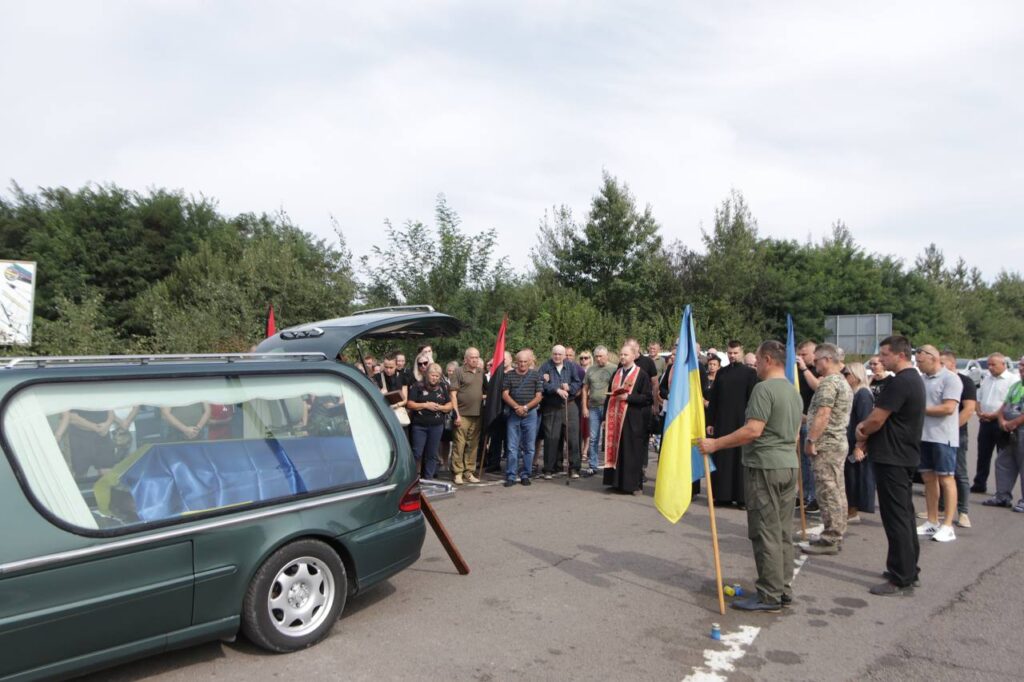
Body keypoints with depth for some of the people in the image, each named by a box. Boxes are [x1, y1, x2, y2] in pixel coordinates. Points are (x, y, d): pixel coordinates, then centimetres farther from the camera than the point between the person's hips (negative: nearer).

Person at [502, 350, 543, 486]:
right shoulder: (509, 375, 5)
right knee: (512, 447, 0)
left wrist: (525, 407, -12)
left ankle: (525, 475, 14)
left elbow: (538, 396, 0)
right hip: (513, 414, 0)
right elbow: (505, 394, 0)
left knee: (529, 447, 4)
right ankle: (511, 476, 4)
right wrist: (516, 407, -13)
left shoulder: (536, 375, 3)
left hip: (530, 414, 0)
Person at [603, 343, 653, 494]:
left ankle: (633, 484, 7)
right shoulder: (616, 374, 14)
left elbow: (647, 397, -9)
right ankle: (617, 482, 16)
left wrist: (628, 397, -18)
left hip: (632, 419, -5)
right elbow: (609, 395, 15)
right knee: (615, 449, 7)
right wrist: (606, 417, 9)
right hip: (615, 418, 6)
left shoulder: (641, 374, -4)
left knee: (631, 451, -2)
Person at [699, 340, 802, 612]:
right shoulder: (795, 392, 15)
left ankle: (769, 596, 3)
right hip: (789, 466, 9)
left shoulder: (764, 388, -15)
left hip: (764, 467, -9)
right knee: (783, 532, 13)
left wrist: (716, 444, -18)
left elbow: (753, 430, -22)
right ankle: (784, 590, 20)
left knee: (766, 533, -3)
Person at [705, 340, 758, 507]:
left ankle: (741, 496, 8)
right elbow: (713, 399, 10)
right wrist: (710, 422, 6)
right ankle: (722, 495, 12)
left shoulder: (750, 373, -1)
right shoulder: (721, 373, 9)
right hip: (722, 422, 3)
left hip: (741, 423, -3)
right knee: (721, 460, 5)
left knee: (740, 460, 2)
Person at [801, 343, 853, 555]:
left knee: (828, 493, -7)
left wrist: (810, 440, -20)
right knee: (837, 492, 13)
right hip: (839, 443, 11)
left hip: (826, 445, -11)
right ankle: (836, 536, 20)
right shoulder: (843, 382, 19)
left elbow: (823, 414, -23)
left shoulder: (829, 382, -15)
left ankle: (830, 540, -3)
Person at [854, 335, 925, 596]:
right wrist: (866, 426, 3)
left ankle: (902, 580, 1)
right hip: (905, 456, 10)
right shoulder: (913, 379, 14)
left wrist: (862, 435, -2)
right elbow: (884, 415, 18)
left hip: (891, 458, -10)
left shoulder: (900, 382, -20)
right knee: (904, 514, 17)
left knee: (896, 518, -5)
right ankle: (909, 569, 27)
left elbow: (877, 419, -20)